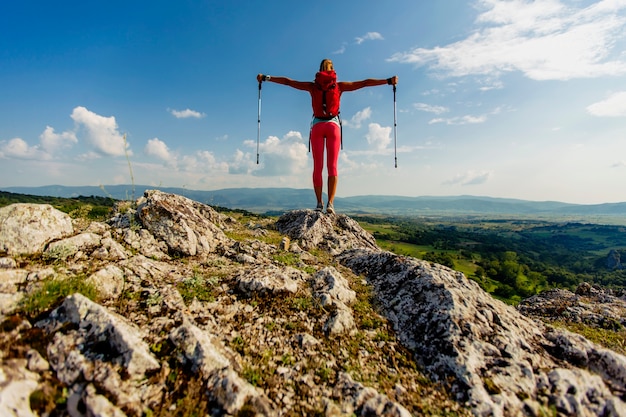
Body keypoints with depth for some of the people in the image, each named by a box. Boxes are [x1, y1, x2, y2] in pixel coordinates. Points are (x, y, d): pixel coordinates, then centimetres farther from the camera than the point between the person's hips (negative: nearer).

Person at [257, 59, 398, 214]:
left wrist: (266, 78, 24)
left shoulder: (313, 86, 9)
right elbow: (365, 83, 11)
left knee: (317, 167, 0)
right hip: (333, 125, 0)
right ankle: (330, 203, -14)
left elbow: (287, 81, 15)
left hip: (317, 126, 0)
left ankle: (319, 203, -4)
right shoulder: (339, 86, 9)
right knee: (332, 167, -5)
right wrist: (389, 81, 17)